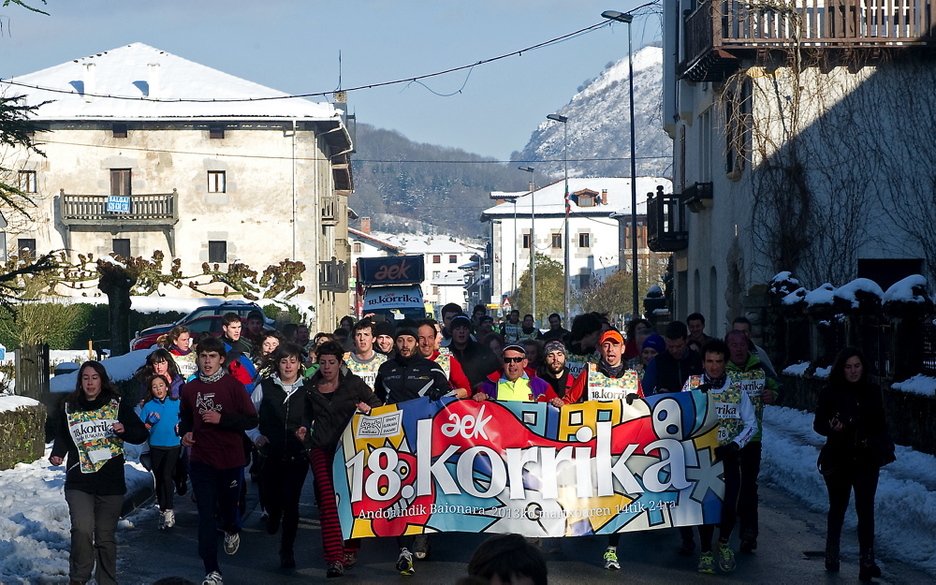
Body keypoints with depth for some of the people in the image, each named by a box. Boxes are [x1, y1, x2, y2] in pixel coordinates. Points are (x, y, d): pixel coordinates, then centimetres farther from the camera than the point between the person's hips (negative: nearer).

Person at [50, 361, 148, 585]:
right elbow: (62, 436, 20)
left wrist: (124, 431, -16)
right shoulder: (70, 407, 7)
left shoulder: (118, 405, 2)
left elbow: (142, 434, 5)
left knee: (106, 536, 8)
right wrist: (57, 454, 1)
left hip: (111, 483, 0)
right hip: (79, 481, 0)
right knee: (82, 528, -21)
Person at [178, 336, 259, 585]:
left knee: (228, 506, 15)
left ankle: (232, 530, 52)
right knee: (206, 515, -4)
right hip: (201, 460, 2)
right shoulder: (189, 389, 2)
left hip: (230, 459, -2)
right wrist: (185, 432, 0)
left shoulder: (233, 385, -9)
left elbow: (252, 420, -9)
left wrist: (221, 418, -20)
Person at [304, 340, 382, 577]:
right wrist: (305, 427, 4)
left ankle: (350, 550, 22)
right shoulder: (311, 387, 7)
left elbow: (377, 404, 5)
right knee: (328, 499, -13)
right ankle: (334, 558, -19)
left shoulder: (353, 384, -2)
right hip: (322, 448, 1)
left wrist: (368, 409, -17)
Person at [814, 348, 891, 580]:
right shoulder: (830, 393, -4)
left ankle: (867, 560, -10)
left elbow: (881, 425, 13)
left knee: (865, 509, -9)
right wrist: (831, 427, -25)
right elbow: (818, 424, -4)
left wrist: (886, 448, 3)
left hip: (866, 460, 1)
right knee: (837, 508, 12)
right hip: (838, 460, -1)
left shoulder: (872, 392, 5)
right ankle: (832, 555, 29)